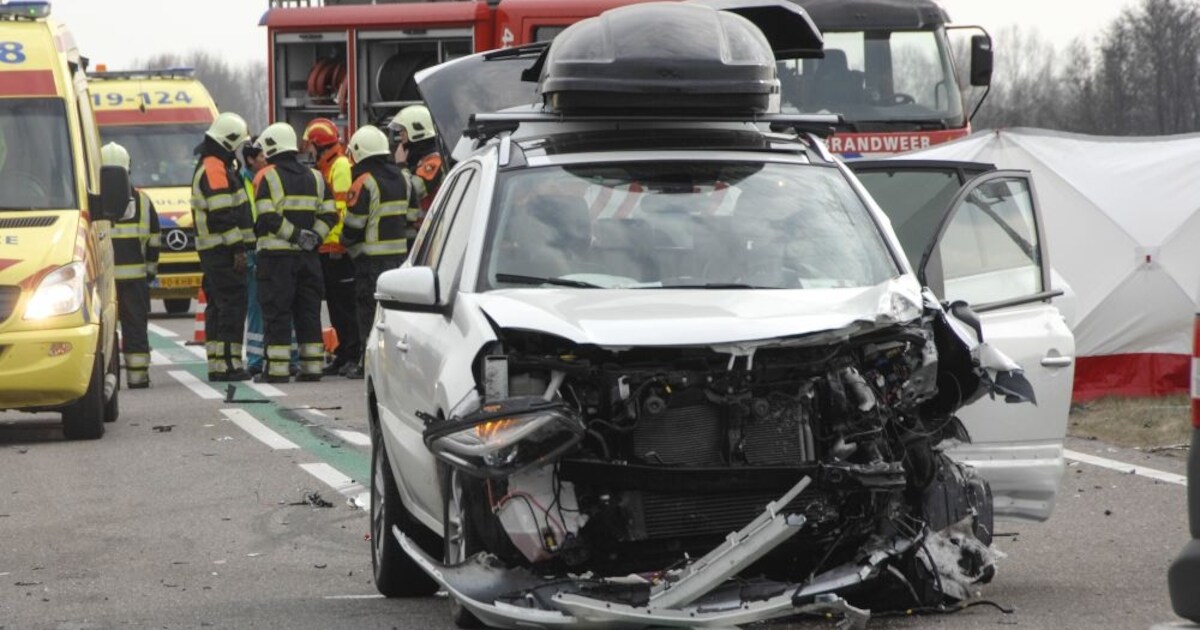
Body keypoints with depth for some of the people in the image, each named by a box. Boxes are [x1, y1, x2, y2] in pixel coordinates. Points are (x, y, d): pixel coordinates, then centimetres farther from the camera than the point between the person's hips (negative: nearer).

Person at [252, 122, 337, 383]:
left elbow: (267, 218, -16)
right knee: (308, 311, 10)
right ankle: (312, 366, 10)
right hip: (307, 255, 5)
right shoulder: (314, 177, 12)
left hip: (276, 255, -5)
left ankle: (277, 368, -6)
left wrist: (295, 235, -12)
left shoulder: (267, 177, -6)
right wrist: (313, 238, -1)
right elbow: (329, 215, 7)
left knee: (277, 312, -3)